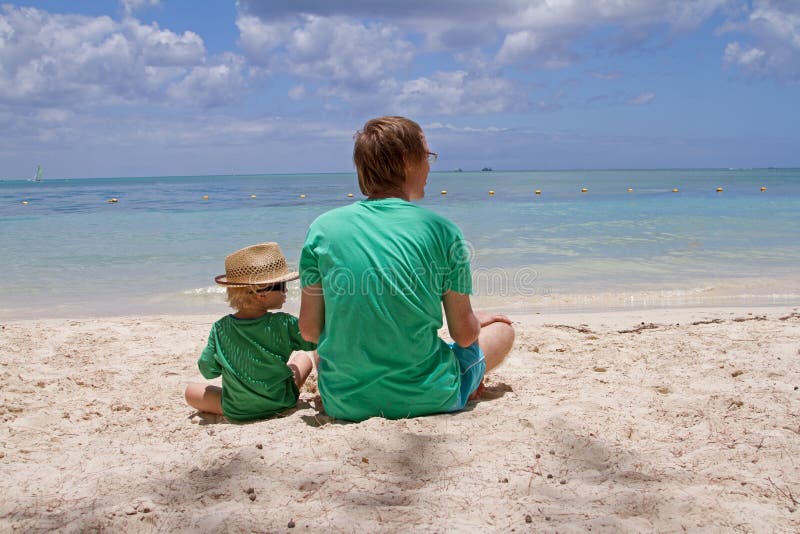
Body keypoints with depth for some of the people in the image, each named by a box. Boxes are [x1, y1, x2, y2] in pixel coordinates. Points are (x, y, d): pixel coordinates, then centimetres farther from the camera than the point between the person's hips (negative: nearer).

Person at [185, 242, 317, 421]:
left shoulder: (220, 328, -13)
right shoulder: (283, 324, -20)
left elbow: (208, 371, -6)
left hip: (236, 411, 1)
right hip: (281, 403, -1)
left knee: (191, 391, 21)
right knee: (304, 358, 22)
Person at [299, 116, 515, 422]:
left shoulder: (323, 228, -4)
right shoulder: (440, 230, -10)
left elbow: (309, 330, 0)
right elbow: (464, 334, -3)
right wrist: (477, 320, 21)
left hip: (344, 402, 3)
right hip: (426, 400, -2)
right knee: (502, 329, 24)